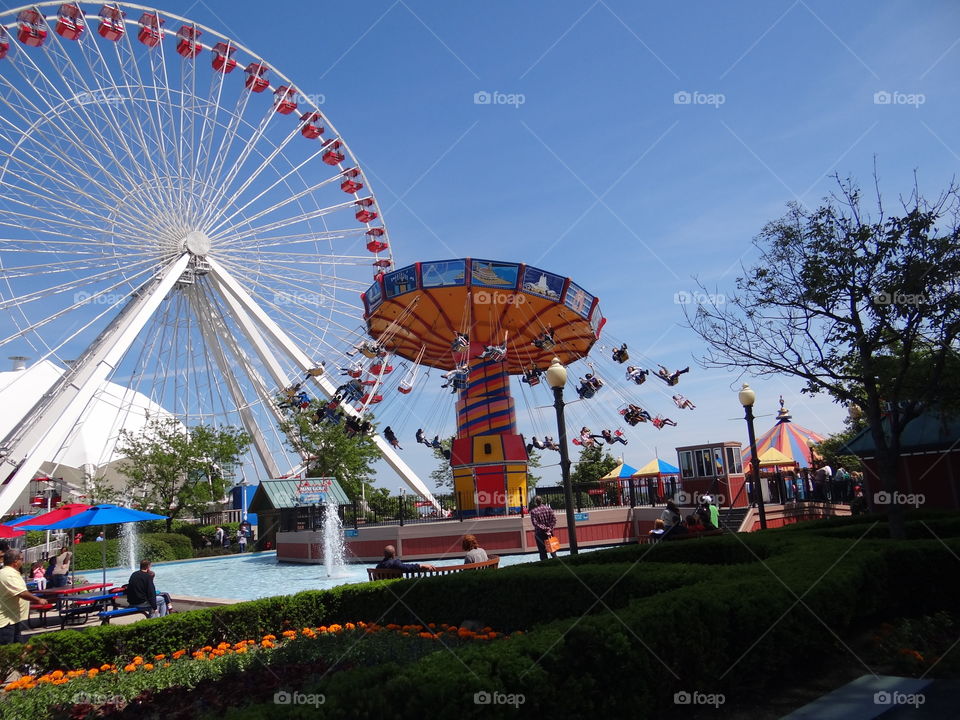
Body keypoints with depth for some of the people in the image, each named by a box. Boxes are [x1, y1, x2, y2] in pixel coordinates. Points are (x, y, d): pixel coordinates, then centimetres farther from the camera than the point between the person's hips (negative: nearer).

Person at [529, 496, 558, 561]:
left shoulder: (533, 511, -10)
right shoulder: (548, 508, 0)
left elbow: (535, 523, -16)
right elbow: (554, 519, -4)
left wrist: (544, 528, -14)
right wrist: (550, 528, -7)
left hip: (539, 533, -3)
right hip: (549, 532, 3)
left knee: (542, 550, 6)